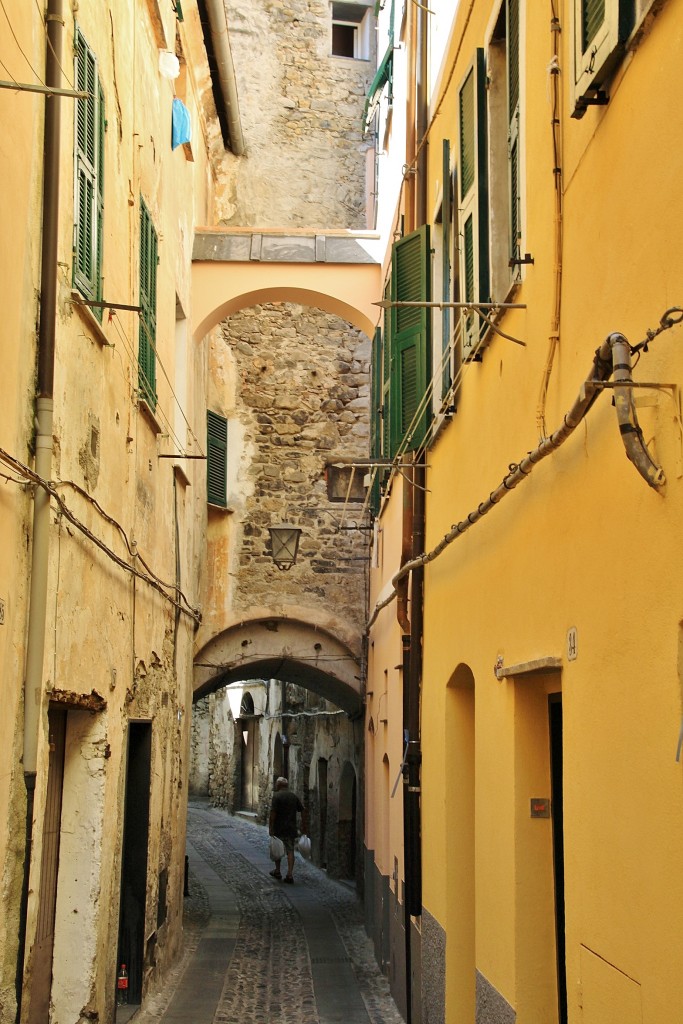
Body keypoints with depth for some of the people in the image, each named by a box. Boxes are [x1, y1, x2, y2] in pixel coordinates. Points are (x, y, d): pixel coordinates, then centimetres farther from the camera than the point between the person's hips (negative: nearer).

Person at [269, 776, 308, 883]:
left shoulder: (277, 796, -11)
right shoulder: (294, 796, 6)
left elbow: (273, 813, -17)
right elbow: (303, 810, 6)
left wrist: (270, 828, -14)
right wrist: (304, 826, 11)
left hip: (279, 828, -4)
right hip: (291, 828, 4)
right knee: (290, 850, 3)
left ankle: (277, 871, 26)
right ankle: (289, 875, -5)